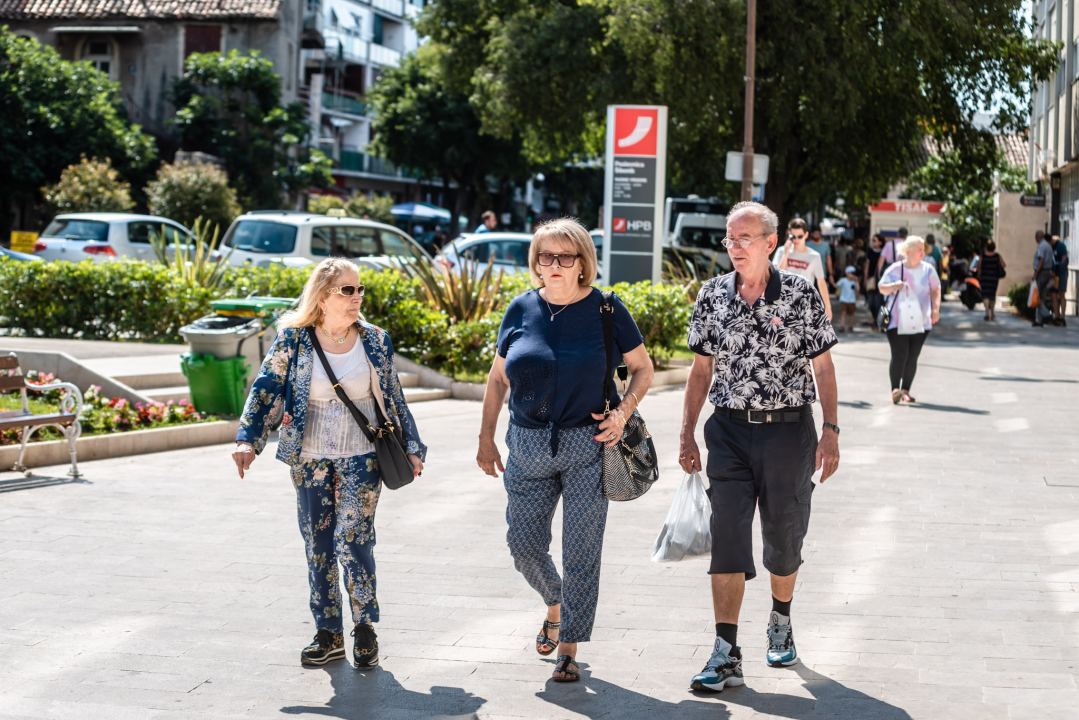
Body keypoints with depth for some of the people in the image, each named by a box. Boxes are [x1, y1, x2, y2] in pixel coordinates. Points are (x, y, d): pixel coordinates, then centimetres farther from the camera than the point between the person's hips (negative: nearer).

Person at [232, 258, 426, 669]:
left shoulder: (374, 341, 2)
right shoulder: (293, 340, -2)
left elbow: (393, 398, 10)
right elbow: (266, 388, -5)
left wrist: (411, 447, 11)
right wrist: (248, 439, -17)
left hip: (361, 457, -1)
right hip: (309, 460, 1)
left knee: (351, 541, -10)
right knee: (317, 546, 6)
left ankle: (365, 627, 7)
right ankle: (328, 634, 17)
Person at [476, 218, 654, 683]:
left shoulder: (605, 309, -4)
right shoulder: (521, 310, 3)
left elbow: (643, 369, 6)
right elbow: (498, 378, 12)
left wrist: (623, 412, -10)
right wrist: (486, 439, 10)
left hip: (588, 444, -3)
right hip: (529, 447, 3)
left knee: (580, 553, -1)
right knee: (524, 545, 6)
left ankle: (568, 649, 11)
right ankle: (555, 605, 36)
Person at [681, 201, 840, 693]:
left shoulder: (800, 293, -5)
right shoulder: (712, 295, 2)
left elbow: (822, 365, -1)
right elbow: (702, 367, 8)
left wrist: (831, 431, -6)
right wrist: (687, 434, 5)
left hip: (788, 429, -1)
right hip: (729, 431, 1)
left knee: (784, 537, 10)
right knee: (727, 537, -7)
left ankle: (781, 622, 37)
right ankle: (726, 655, -6)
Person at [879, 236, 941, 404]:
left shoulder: (928, 269, 5)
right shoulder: (895, 269, 0)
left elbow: (936, 290, 9)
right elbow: (882, 288, 6)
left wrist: (935, 308, -6)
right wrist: (894, 286, -15)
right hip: (897, 321, -2)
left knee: (912, 357, 3)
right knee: (899, 356, -14)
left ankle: (905, 391, 12)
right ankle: (895, 389, -9)